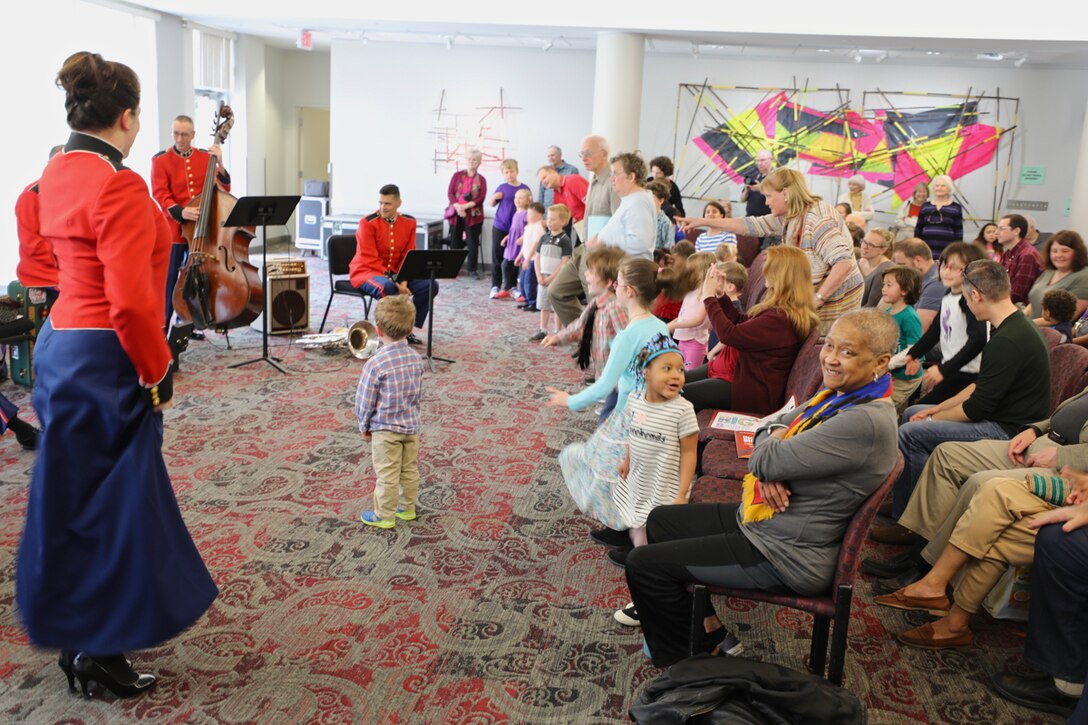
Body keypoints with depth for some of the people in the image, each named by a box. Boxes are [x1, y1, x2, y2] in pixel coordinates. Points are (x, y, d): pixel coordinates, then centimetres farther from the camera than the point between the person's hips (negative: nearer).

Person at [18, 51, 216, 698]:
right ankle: (96, 651, 17)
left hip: (62, 344, 9)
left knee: (81, 498, 20)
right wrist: (158, 374, -15)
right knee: (111, 503, 3)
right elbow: (130, 302, -25)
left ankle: (79, 630, 36)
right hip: (104, 359, -9)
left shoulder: (58, 174, 9)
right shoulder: (119, 186, -20)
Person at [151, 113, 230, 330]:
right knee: (169, 278, 0)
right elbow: (160, 193, -10)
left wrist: (219, 164, -15)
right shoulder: (160, 159, -2)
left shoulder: (205, 157, 7)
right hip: (173, 229, -3)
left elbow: (224, 188, 2)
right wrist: (180, 211, -28)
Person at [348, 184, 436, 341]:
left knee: (430, 285, -14)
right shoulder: (368, 222, -15)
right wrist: (395, 282, -27)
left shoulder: (409, 222, 1)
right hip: (366, 271, -6)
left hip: (396, 273, 6)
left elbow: (409, 256, 2)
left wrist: (403, 280, -17)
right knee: (387, 287, -39)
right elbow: (370, 260, -19)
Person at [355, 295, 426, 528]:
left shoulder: (376, 364, -22)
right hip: (412, 424, 6)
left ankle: (385, 516, 18)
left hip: (385, 429, -6)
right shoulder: (416, 358, -4)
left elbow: (364, 401, -14)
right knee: (410, 470, 18)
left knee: (387, 474, 6)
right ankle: (407, 508, 33)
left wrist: (364, 426, 2)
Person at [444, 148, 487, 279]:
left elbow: (481, 198, -5)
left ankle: (472, 269, 7)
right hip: (456, 213, 1)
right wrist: (457, 207, -16)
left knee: (473, 243, -2)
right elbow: (450, 193, 0)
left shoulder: (481, 179, 5)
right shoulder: (457, 175, 7)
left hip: (473, 215, -1)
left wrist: (465, 206, -17)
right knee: (455, 242, 6)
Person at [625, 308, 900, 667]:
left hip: (785, 554, -10)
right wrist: (769, 471, -13)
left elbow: (768, 459, -28)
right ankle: (710, 630, 24)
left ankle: (682, 664, 14)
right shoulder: (840, 393, 3)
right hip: (759, 518, 10)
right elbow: (769, 428, 8)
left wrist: (768, 461, -4)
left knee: (643, 565, -9)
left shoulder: (867, 422, -28)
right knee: (660, 521, 21)